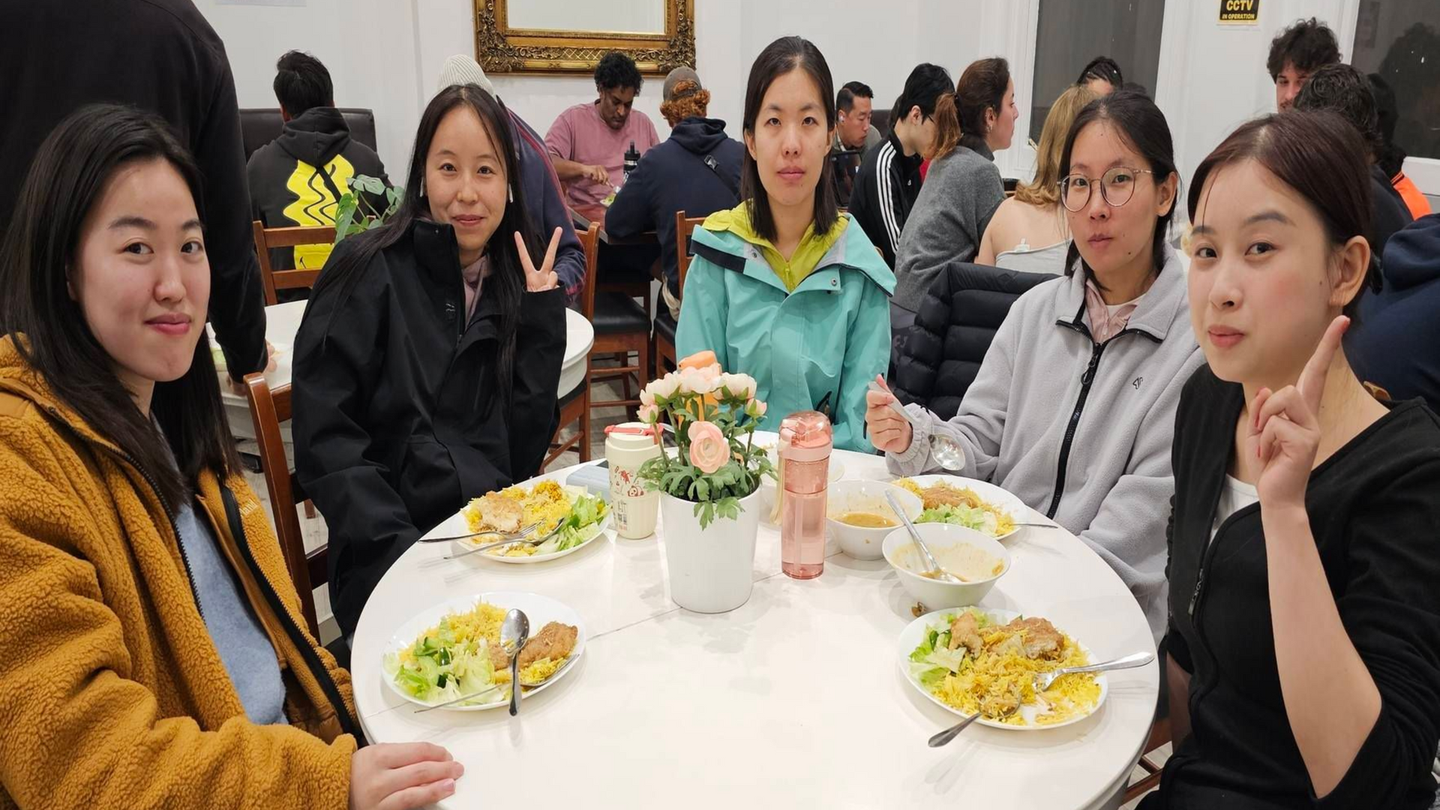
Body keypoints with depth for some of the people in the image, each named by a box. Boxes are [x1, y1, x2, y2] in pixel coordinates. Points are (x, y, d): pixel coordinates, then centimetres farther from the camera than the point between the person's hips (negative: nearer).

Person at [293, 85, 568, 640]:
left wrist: (542, 314, -3)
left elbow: (522, 454, 2)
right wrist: (405, 551, -19)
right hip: (390, 558, -5)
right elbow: (324, 440, -8)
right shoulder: (370, 270, -2)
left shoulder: (516, 283, 9)